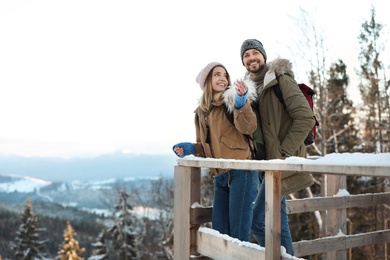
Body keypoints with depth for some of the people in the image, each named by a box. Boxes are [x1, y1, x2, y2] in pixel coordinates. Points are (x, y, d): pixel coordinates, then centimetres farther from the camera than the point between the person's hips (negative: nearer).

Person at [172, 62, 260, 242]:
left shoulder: (232, 100, -1)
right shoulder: (201, 112, 16)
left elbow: (248, 128, -18)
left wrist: (241, 103, -33)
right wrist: (190, 149, 4)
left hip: (241, 172, -6)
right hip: (220, 177, 6)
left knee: (238, 234, -5)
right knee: (219, 232, 12)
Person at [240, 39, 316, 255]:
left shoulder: (280, 79, -9)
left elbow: (305, 118, -17)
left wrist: (283, 154, -17)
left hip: (281, 163, -7)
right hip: (267, 162, 7)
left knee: (258, 221, -10)